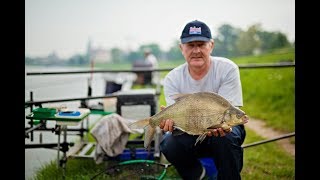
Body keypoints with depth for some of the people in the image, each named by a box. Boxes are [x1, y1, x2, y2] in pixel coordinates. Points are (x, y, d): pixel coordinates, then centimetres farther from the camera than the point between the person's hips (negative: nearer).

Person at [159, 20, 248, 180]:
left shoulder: (228, 69, -15)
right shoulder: (172, 79, -10)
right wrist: (171, 120, -41)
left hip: (223, 128, -2)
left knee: (226, 139, -36)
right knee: (169, 145, -27)